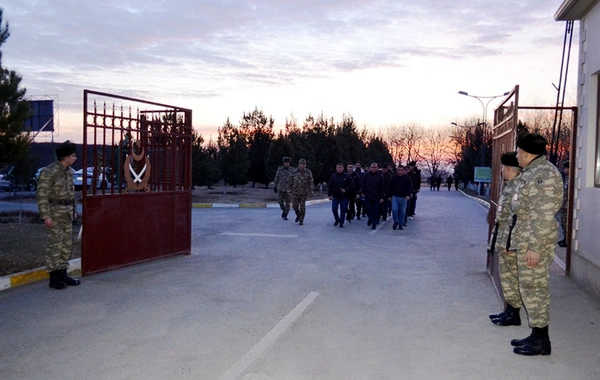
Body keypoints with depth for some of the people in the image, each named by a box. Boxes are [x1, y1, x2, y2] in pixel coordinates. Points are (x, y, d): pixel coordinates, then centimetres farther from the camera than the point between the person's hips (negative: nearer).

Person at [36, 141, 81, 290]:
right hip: (55, 212, -8)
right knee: (55, 245, -3)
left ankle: (62, 274, 21)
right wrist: (46, 216, -19)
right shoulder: (49, 172, -14)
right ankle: (53, 277, 4)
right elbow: (41, 195, -16)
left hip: (67, 213, 8)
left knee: (67, 245, 11)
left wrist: (73, 210, 18)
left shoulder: (69, 171, 10)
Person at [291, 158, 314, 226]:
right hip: (295, 192, 2)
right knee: (295, 206, 5)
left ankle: (301, 220, 10)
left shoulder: (308, 172, -5)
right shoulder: (294, 172, 1)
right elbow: (291, 182, 9)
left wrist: (310, 192, -8)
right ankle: (298, 215, 33)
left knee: (302, 207, -2)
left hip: (304, 193, -2)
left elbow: (311, 182, -3)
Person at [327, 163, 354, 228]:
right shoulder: (333, 176, 4)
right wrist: (329, 194, 2)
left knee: (343, 210, 1)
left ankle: (341, 223, 13)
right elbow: (329, 186, 7)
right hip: (335, 196, 2)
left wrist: (346, 190, -15)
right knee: (334, 209, -4)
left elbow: (352, 185, -2)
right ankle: (337, 220, 22)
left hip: (344, 197, -2)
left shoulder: (347, 176, -2)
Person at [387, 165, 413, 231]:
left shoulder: (407, 178, 1)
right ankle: (396, 222, 7)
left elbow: (410, 188, -3)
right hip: (395, 196, 0)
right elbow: (389, 188, 9)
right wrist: (389, 196, 6)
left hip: (403, 197, 0)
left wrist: (409, 195, -18)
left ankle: (401, 225, 13)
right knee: (394, 209, -12)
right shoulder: (393, 178, 3)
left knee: (402, 211, 4)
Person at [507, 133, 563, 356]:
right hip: (526, 239, 10)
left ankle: (541, 341, 6)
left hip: (534, 241, -10)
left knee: (534, 289, -3)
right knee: (532, 288, 15)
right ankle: (537, 335, 24)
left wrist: (534, 246, -22)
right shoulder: (532, 172, 15)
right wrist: (516, 241, 24)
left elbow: (543, 215, -22)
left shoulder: (542, 174, -17)